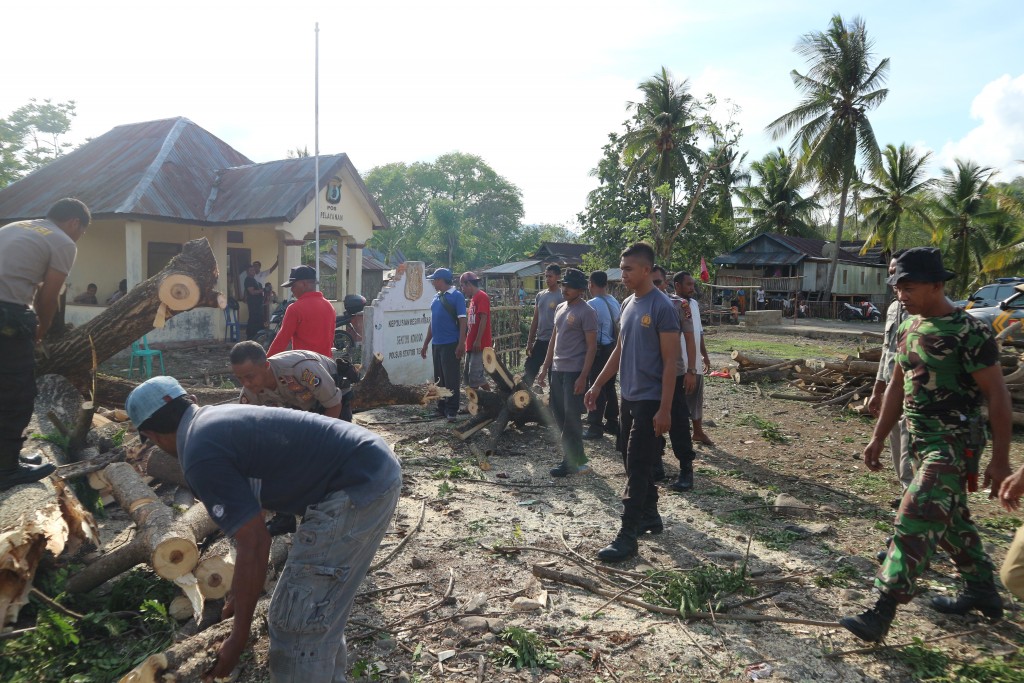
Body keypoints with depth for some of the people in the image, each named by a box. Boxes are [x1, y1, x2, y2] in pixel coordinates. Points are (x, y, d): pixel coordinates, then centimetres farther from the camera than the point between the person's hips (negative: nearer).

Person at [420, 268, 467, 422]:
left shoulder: (456, 296, -7)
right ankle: (441, 409, 21)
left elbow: (462, 321, -12)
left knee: (451, 379, -3)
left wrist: (461, 344, -19)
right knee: (439, 378, 12)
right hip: (436, 344, 8)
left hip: (450, 344, -7)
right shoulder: (436, 297, 14)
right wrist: (425, 344, 19)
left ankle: (452, 411, 4)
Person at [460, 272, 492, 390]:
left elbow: (483, 319, -18)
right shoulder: (473, 298, 19)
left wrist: (478, 340, -21)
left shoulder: (481, 296, -10)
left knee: (475, 375, -11)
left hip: (478, 344, -10)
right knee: (469, 375, 11)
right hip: (472, 344, 10)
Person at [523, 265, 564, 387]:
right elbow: (535, 320, 14)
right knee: (529, 369, 4)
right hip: (540, 341, 6)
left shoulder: (562, 297, -9)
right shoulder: (540, 295, 10)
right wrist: (529, 342, 11)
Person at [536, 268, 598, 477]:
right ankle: (576, 457, 22)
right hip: (557, 370, 8)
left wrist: (583, 376, -19)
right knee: (559, 413, 11)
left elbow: (592, 347, -13)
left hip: (574, 372, -8)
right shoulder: (560, 308, 13)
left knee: (571, 417, -4)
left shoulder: (586, 312, -10)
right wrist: (545, 367, 15)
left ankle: (572, 461, 7)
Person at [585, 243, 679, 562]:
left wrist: (665, 408, -19)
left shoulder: (663, 307, -15)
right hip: (628, 397, 8)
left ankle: (627, 536, 1)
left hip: (649, 400, -8)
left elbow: (670, 362, -16)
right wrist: (597, 385, 14)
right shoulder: (627, 304, 10)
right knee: (632, 460, 15)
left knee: (637, 466, -5)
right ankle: (650, 515, 31)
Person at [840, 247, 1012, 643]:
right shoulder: (908, 328, 7)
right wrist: (878, 439, 13)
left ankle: (882, 613, -9)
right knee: (951, 519, 20)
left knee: (914, 523, -12)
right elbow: (897, 386, 14)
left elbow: (997, 396, -14)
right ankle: (982, 591, 39)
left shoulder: (968, 333, -17)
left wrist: (1000, 460, -14)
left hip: (954, 443, -8)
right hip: (921, 439, 8)